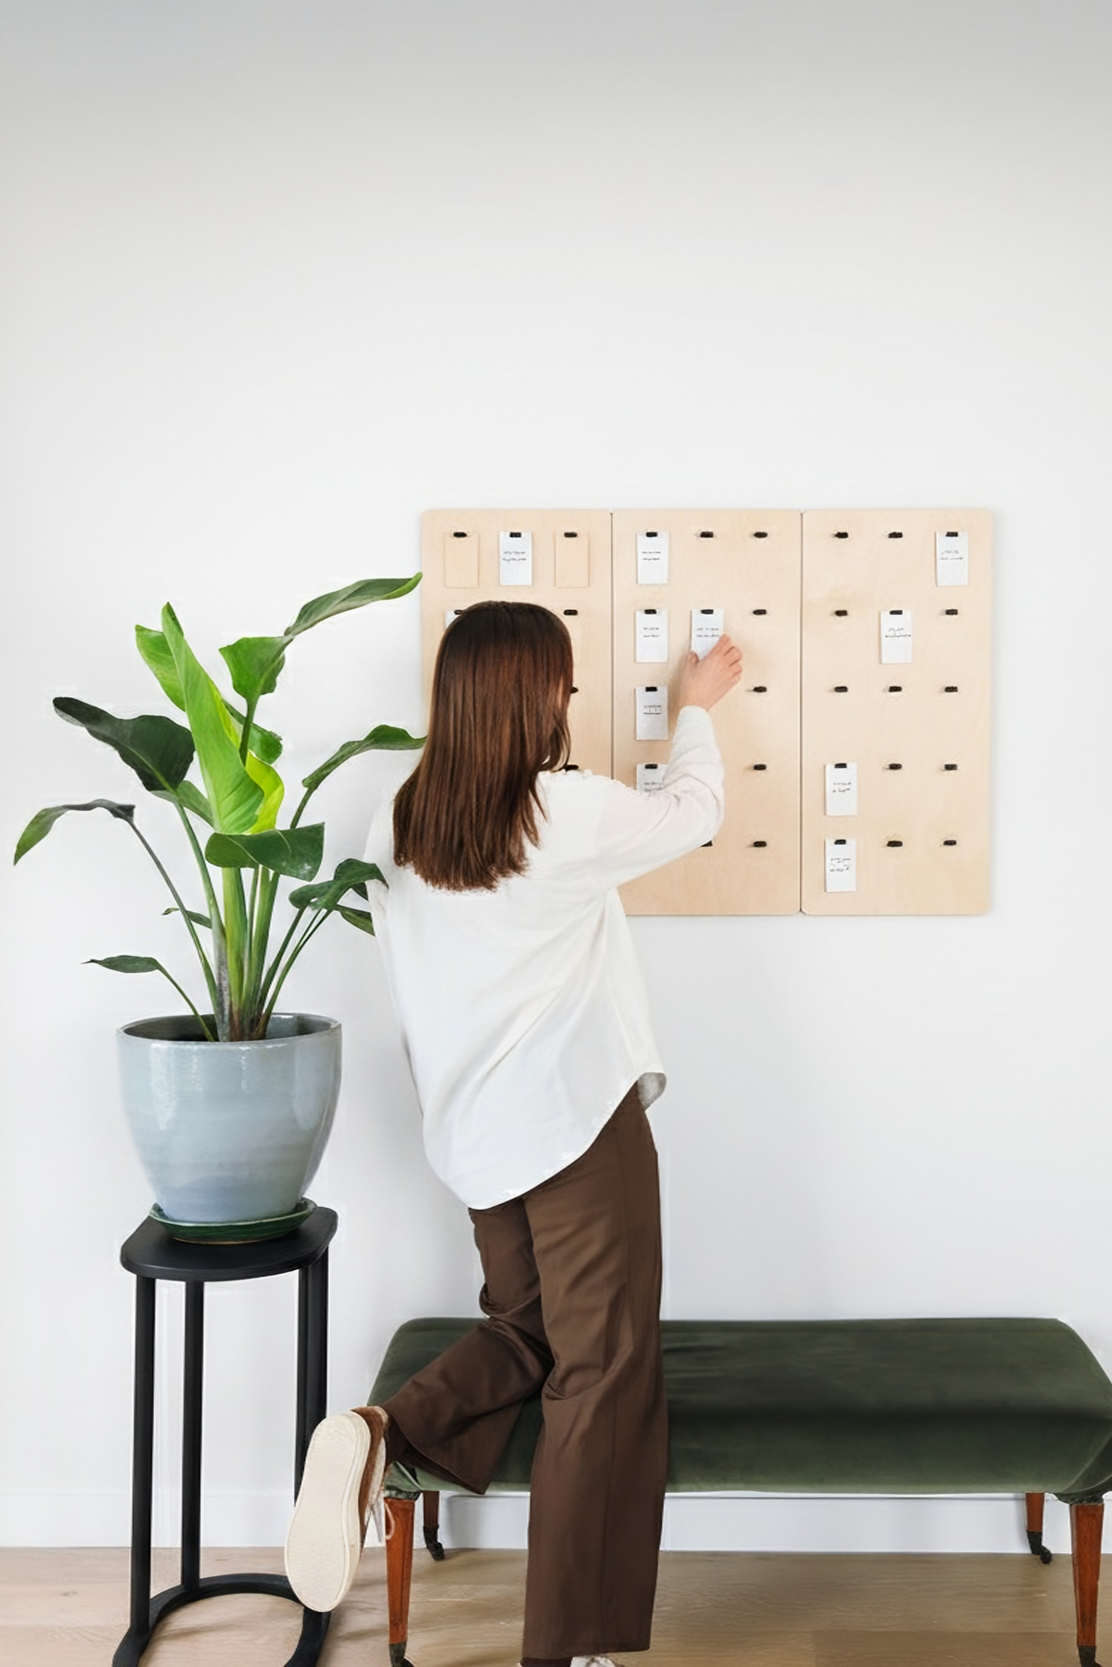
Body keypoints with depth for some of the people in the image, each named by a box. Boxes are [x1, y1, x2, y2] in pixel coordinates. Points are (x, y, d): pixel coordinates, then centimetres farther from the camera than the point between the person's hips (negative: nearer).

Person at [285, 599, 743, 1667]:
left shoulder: (397, 825, 2)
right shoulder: (570, 815, -13)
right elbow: (693, 811, 6)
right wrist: (696, 708, 23)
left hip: (467, 1131, 7)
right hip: (578, 1123, -6)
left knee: (524, 1327, 25)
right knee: (605, 1377, 2)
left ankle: (380, 1435, 1)